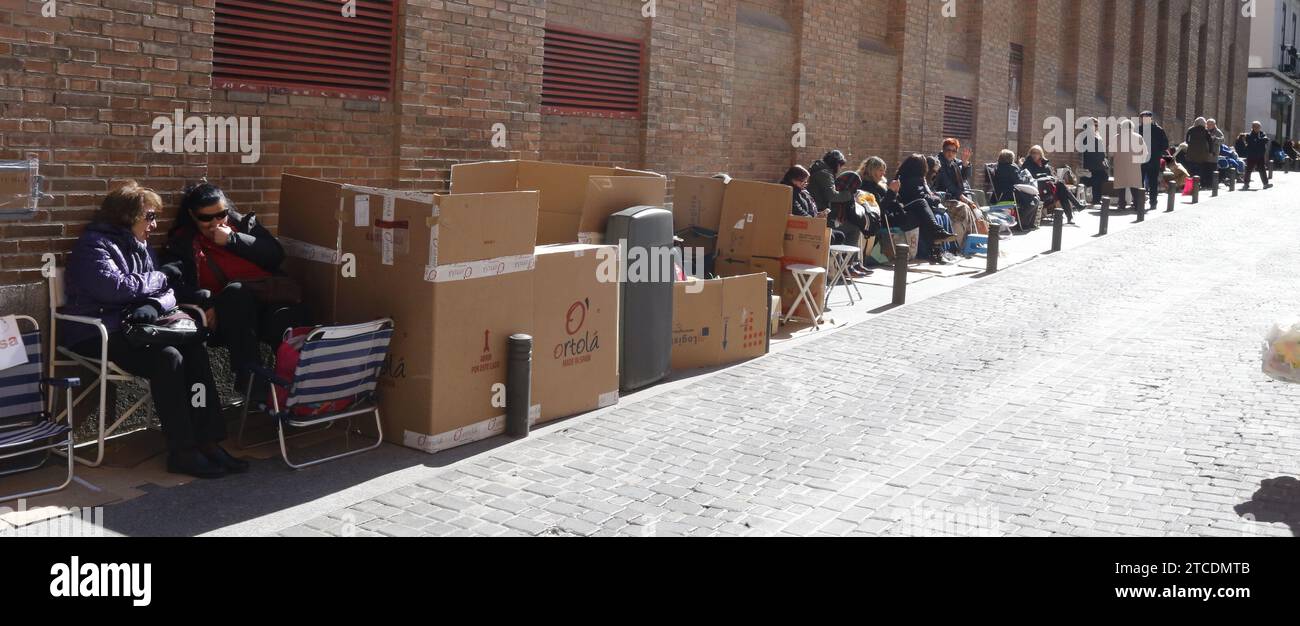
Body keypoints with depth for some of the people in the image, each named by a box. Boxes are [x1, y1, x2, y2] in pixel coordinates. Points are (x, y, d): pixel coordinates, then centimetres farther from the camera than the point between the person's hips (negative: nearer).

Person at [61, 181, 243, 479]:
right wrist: (157, 279, -7)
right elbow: (114, 287, -23)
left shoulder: (139, 247, 17)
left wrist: (154, 305, -14)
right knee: (168, 359, -28)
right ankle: (182, 452, -24)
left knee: (195, 350, -15)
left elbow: (166, 291, 11)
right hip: (98, 334, -8)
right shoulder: (94, 244, -8)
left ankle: (207, 441, -17)